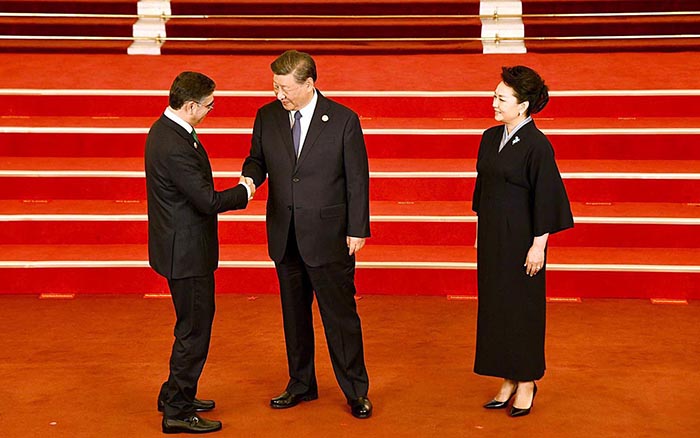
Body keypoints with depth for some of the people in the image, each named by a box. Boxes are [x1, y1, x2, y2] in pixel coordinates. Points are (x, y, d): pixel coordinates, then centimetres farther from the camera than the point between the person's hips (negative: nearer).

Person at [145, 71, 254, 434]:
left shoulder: (165, 128, 6)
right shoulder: (175, 147, -27)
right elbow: (208, 201, -24)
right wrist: (244, 191, -9)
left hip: (181, 246, 11)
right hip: (187, 251, -11)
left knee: (194, 323, 22)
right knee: (194, 328, 1)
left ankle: (174, 394, 36)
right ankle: (178, 412, 13)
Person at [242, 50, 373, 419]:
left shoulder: (343, 120, -8)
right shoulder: (267, 117, 2)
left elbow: (357, 179, -5)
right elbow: (257, 160, 14)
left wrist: (357, 230, -6)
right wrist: (248, 181, -10)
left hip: (328, 236, -4)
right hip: (285, 236, 4)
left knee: (341, 315, 2)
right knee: (294, 314, 15)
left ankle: (356, 391, 16)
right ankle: (301, 385, 31)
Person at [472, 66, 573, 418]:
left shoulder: (537, 145, -15)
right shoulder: (491, 138, 7)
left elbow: (545, 198, -14)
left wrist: (538, 245, -14)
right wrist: (481, 233, 15)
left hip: (520, 238, -7)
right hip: (491, 236, 7)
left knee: (522, 306, 4)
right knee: (494, 305, 11)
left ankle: (527, 382, 19)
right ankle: (508, 380, 24)